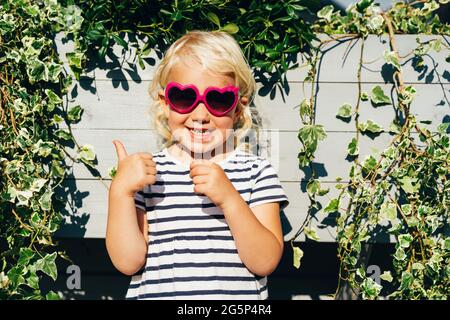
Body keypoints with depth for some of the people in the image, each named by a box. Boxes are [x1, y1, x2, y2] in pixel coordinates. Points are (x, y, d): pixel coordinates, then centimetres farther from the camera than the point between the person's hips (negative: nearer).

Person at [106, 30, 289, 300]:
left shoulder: (257, 172, -3)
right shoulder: (146, 170, -1)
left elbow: (265, 263, -11)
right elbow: (128, 262, -6)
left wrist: (229, 198, -22)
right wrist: (121, 191, -17)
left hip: (237, 295, 0)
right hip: (156, 293, 1)